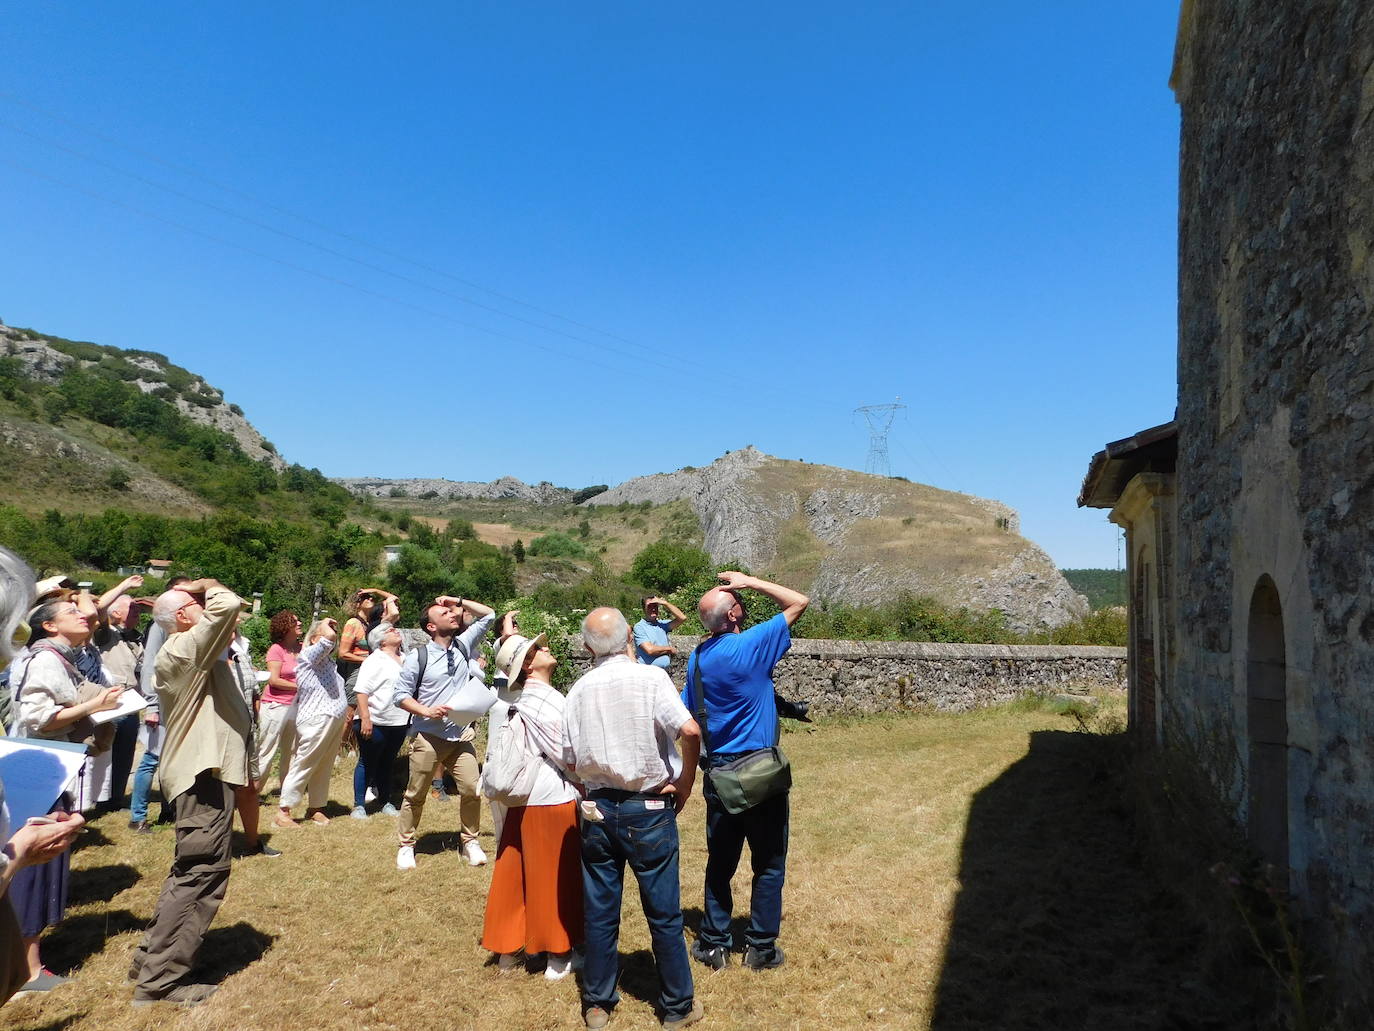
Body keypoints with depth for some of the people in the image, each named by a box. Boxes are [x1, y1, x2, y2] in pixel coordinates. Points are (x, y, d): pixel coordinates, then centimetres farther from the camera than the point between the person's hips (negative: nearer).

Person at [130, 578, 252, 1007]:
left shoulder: (193, 652, 13)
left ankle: (153, 958, 30)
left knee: (191, 871, 20)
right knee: (201, 873, -5)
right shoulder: (182, 651, -18)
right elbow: (229, 605, -29)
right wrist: (209, 588, -9)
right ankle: (161, 979, 1)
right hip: (204, 776, -11)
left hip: (204, 771, 11)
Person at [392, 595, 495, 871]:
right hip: (427, 737, -3)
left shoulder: (462, 645, 3)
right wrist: (427, 711, -19)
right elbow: (401, 695, -5)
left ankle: (469, 841, 17)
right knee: (416, 794, 8)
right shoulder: (417, 657, -9)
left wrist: (459, 600, 3)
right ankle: (405, 845, 25)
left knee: (472, 789, -1)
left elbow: (489, 615, 9)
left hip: (461, 736, 3)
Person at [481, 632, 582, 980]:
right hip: (554, 799, -6)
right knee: (555, 876, 7)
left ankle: (507, 949, 28)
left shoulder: (503, 701, 2)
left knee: (512, 873, 15)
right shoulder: (553, 702, -19)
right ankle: (557, 955, 18)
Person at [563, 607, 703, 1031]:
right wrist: (684, 783, -10)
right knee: (664, 914, 9)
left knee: (600, 912, 15)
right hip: (649, 809, -3)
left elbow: (570, 761, 4)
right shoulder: (650, 677, -12)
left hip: (598, 810, 4)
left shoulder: (578, 690, 1)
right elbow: (690, 731, -23)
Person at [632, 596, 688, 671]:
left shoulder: (662, 624, 11)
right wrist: (670, 649, -2)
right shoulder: (639, 627, -4)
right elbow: (649, 649, -15)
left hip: (664, 671, 5)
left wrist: (665, 603, -4)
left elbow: (682, 618, -1)